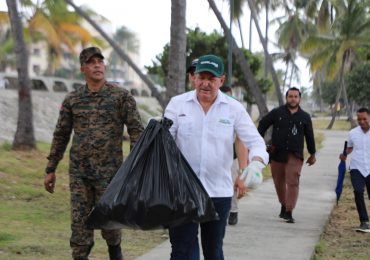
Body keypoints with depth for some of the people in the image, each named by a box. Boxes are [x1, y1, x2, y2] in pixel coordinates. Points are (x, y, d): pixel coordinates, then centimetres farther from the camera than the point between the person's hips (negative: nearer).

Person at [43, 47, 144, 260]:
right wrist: (51, 169, 13)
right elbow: (61, 136, 14)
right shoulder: (72, 100, 7)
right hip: (79, 173, 3)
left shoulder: (122, 96, -3)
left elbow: (136, 132, -6)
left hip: (109, 171, -2)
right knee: (80, 224, 1)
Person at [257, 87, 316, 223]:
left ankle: (289, 212, -13)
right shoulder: (277, 113, 2)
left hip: (295, 155, -1)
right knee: (279, 182, 11)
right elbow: (262, 124, 10)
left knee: (293, 182, -12)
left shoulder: (305, 117, 6)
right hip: (277, 154, 1)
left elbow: (309, 136, 14)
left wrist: (312, 154, 18)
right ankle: (283, 206, 32)